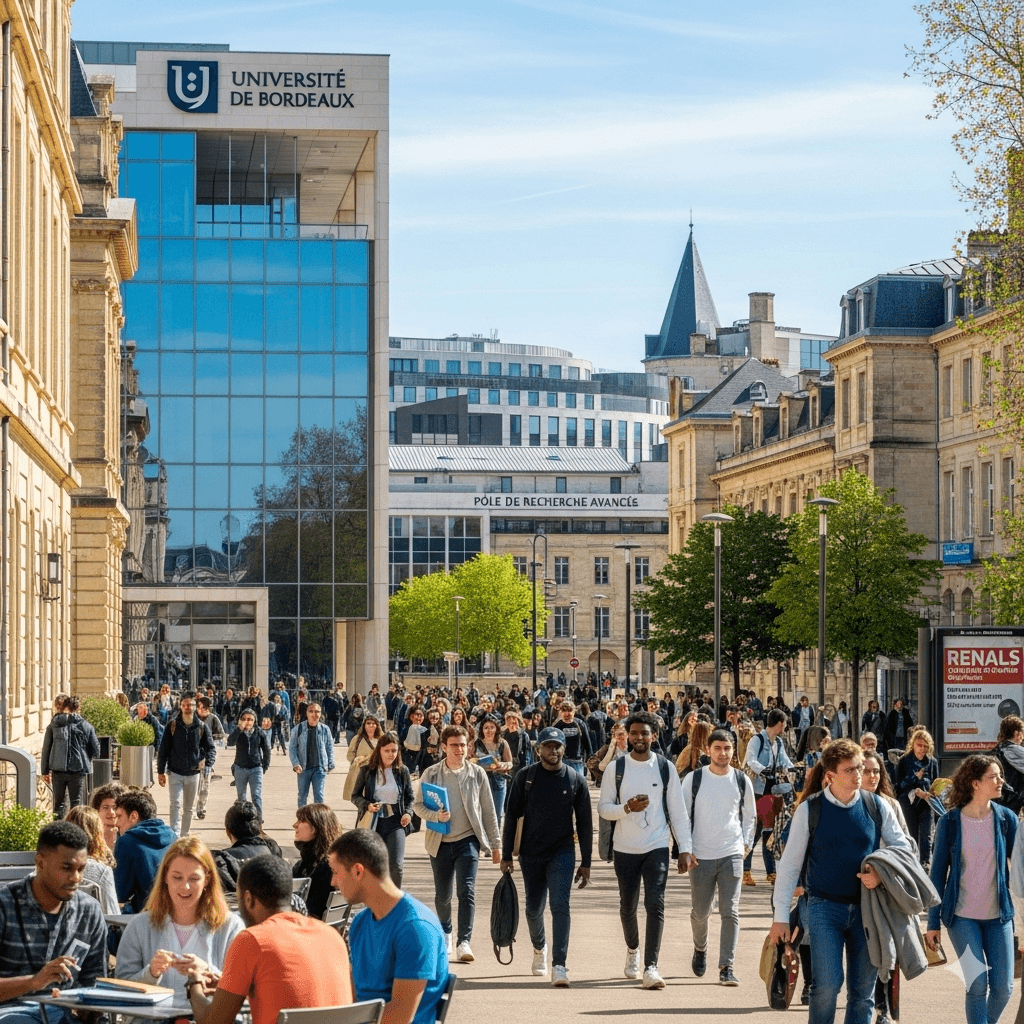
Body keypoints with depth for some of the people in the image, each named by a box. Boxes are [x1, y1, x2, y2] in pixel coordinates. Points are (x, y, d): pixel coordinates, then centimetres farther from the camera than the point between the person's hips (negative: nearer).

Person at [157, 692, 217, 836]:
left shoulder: (201, 727, 2)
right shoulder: (172, 725, -2)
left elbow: (210, 748, 5)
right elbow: (163, 749, 2)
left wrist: (209, 763, -16)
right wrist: (161, 771, -1)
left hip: (193, 773, 2)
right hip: (175, 772, -2)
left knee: (188, 808, 11)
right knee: (176, 804, -14)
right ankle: (174, 836, -21)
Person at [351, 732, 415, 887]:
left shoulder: (402, 771, 2)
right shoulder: (367, 770, -2)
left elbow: (410, 797, 13)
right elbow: (355, 796, 5)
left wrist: (408, 813, -5)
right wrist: (367, 805, -15)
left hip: (395, 822, 0)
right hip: (373, 823, 0)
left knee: (396, 866, -15)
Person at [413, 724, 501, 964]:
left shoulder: (477, 774, 1)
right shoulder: (431, 774, -1)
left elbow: (488, 810, 6)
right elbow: (418, 805, 2)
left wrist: (496, 844, 6)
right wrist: (436, 815, -19)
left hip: (468, 839, -1)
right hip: (440, 842, 1)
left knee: (467, 891, -15)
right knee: (442, 895, 12)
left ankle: (464, 942, -15)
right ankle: (445, 933, 37)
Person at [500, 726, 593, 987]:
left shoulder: (575, 779, 0)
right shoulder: (525, 777, 0)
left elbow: (584, 822, 4)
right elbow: (512, 817, 4)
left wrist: (586, 862, 3)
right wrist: (506, 856, 0)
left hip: (562, 853, -2)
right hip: (530, 853, 2)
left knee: (560, 905, -15)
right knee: (534, 907, 12)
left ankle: (559, 965, -17)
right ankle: (539, 947, 41)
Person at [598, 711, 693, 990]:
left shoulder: (665, 768, 2)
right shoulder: (616, 768, 1)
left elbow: (678, 811, 4)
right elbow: (603, 807, 1)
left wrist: (684, 848, -2)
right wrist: (627, 807, -19)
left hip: (657, 847, -1)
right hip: (625, 849, 1)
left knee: (655, 904, -14)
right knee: (627, 906, 13)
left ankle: (651, 967, -14)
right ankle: (632, 950, 41)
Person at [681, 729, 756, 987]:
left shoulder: (742, 781, 5)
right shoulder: (693, 779, 0)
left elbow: (750, 816, 18)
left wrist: (746, 843, 6)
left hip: (732, 855, 0)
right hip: (701, 857, 0)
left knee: (730, 911, -9)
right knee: (700, 911, 9)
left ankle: (727, 966, -6)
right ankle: (700, 949, 39)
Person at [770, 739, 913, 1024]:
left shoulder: (876, 806, 1)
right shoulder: (810, 809, -4)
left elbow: (903, 847, 9)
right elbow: (790, 863, 0)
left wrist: (881, 872, -13)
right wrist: (781, 917, -2)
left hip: (867, 907, 3)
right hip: (825, 905, -2)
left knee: (863, 990, 6)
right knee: (828, 984, -14)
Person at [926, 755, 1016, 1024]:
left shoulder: (1006, 818, 0)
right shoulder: (950, 822, -5)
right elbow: (938, 872, 1)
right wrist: (933, 922, 0)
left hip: (998, 916, 2)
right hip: (962, 917, -2)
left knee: (1003, 988, 0)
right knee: (978, 984, -11)